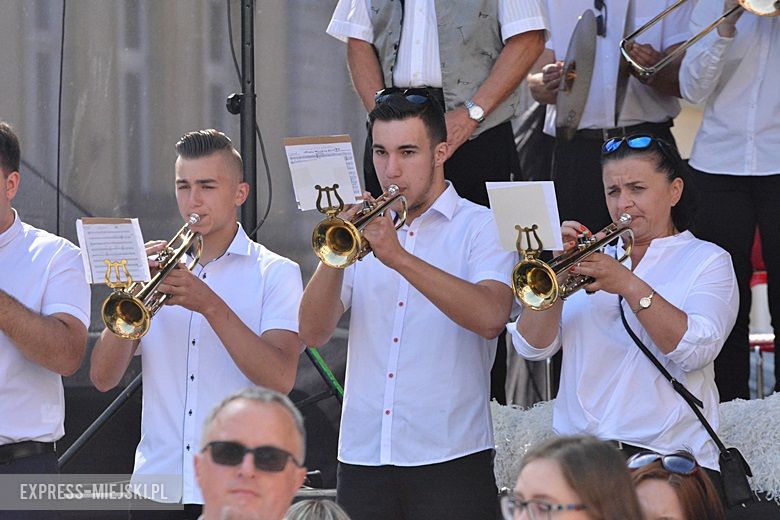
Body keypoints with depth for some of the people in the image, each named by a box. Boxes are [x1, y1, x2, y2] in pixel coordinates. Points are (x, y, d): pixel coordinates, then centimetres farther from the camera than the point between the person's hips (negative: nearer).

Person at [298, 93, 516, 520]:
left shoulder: (481, 227, 2)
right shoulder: (367, 229, 14)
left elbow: (490, 317, -18)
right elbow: (314, 333, 4)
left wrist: (399, 257, -23)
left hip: (449, 458, -4)